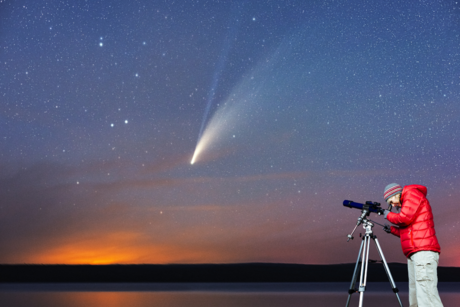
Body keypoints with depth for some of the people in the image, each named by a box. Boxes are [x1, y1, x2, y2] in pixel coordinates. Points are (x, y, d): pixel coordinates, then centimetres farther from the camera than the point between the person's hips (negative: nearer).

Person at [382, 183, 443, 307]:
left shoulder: (412, 193, 3)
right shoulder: (405, 205, 28)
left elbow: (405, 218, -10)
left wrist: (388, 215, 6)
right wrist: (392, 230, 26)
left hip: (423, 252, -10)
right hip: (414, 255, 10)